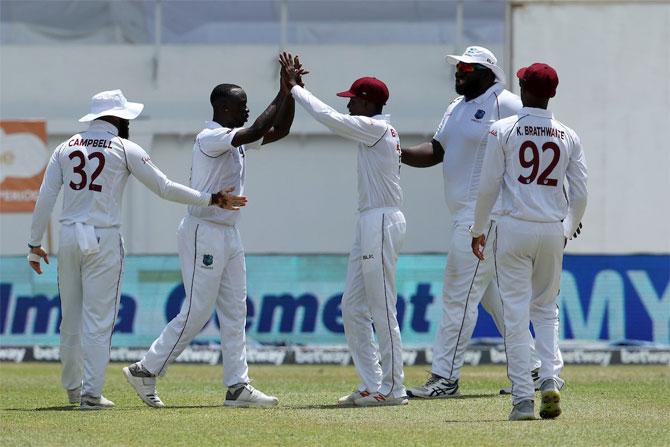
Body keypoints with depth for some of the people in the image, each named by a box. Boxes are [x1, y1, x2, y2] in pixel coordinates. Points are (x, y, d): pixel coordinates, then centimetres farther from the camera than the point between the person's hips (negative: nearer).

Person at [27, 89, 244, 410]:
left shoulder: (66, 148, 10)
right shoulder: (124, 149, -1)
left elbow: (45, 199, 6)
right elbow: (164, 187, -2)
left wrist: (35, 244, 11)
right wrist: (210, 199, 6)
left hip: (68, 238, 4)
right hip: (103, 239, -4)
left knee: (71, 316, 14)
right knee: (98, 317, -2)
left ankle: (73, 387, 24)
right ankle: (91, 393, -6)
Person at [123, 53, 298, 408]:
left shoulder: (235, 139, 12)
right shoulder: (210, 137, -16)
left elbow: (279, 130, 13)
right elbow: (258, 130, -27)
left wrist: (289, 91, 0)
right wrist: (284, 92, -21)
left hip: (228, 233, 10)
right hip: (203, 232, -10)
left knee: (235, 312, 6)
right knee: (196, 312, -8)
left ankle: (237, 386, 6)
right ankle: (145, 370, 2)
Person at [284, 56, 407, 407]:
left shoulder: (376, 128, -13)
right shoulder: (374, 131, 17)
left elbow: (329, 118, -16)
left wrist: (295, 88, -9)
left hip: (382, 221, -11)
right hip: (369, 223, 11)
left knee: (382, 309, -7)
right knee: (353, 308, 11)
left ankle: (392, 388, -4)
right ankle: (371, 385, 13)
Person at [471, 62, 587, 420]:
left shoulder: (503, 130, -5)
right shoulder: (568, 137, 4)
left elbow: (488, 186, -4)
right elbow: (579, 195, 5)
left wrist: (478, 230, 7)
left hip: (514, 228, -3)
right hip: (553, 230, 3)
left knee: (516, 313, 0)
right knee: (546, 308, 18)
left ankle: (523, 399, -4)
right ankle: (550, 379, -1)